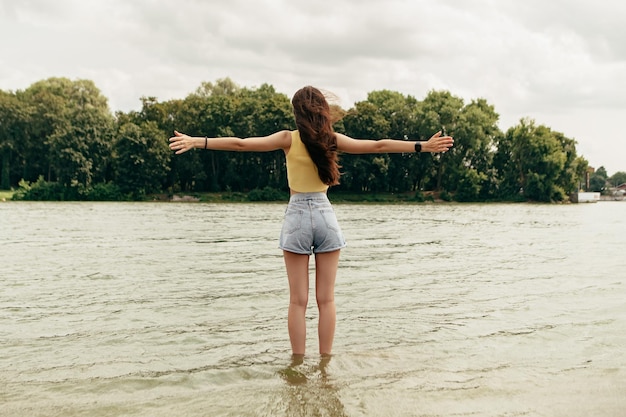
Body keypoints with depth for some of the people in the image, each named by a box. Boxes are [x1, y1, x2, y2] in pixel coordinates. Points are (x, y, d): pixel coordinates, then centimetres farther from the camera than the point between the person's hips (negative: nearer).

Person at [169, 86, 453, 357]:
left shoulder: (289, 139, -5)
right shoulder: (331, 139, 0)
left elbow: (240, 144, -8)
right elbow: (378, 146, 2)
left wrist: (196, 141, -6)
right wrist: (423, 146, 8)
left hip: (297, 216, -1)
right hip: (325, 215, 2)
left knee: (298, 301, 3)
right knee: (326, 300, 7)